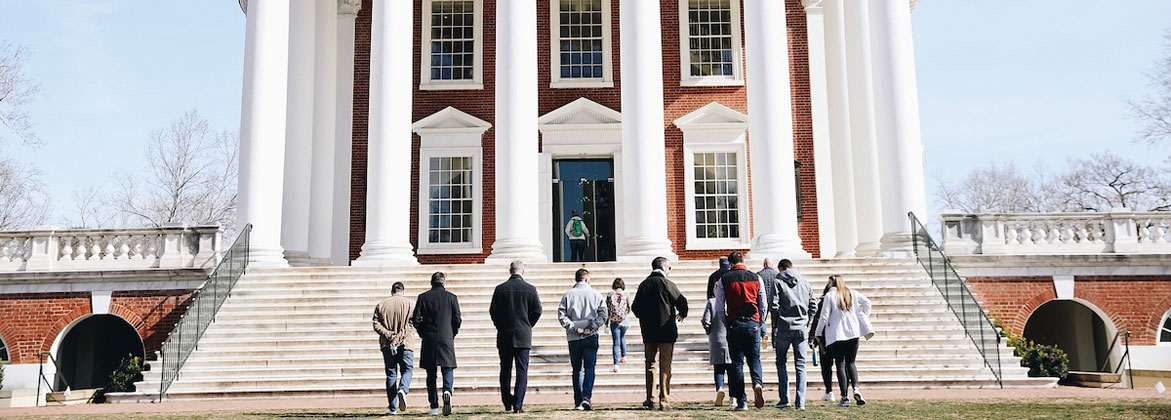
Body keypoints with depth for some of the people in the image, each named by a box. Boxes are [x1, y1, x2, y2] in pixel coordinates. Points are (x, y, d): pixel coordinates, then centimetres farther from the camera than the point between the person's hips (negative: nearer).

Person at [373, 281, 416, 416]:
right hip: (405, 344, -2)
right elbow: (412, 325, -9)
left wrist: (390, 335, -10)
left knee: (391, 374, 8)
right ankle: (403, 390, -22)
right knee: (407, 370, 10)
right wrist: (399, 337, -12)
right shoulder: (410, 304, 2)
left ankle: (393, 408, 4)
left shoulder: (380, 305, 8)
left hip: (387, 344, 2)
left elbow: (376, 325, -2)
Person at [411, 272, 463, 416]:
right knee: (448, 369, 6)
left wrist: (423, 333, 14)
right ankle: (447, 391, -24)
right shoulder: (451, 297, 2)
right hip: (446, 339, -1)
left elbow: (416, 319, -1)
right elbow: (457, 319, -1)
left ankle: (434, 407, 8)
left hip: (429, 340, 1)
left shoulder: (423, 297, 3)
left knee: (431, 374, 8)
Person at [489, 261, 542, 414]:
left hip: (504, 335, 1)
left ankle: (507, 403, 16)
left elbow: (492, 311, 0)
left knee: (505, 370, 12)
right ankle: (518, 405, -3)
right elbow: (537, 311, 0)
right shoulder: (530, 289, -2)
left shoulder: (500, 289, -1)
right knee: (522, 371, 2)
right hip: (523, 336, -1)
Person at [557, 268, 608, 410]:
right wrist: (591, 328, -8)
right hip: (591, 337, -1)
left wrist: (574, 328, -6)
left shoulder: (568, 295, 3)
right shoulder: (595, 294, 2)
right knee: (589, 368, 0)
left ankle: (578, 402, 9)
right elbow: (603, 314, -6)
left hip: (573, 338, 1)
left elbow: (561, 315, -6)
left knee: (577, 370, 9)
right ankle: (586, 397, -18)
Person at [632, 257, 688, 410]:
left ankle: (650, 398, 14)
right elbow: (682, 302, -9)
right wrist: (682, 314, 12)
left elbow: (634, 307, 6)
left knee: (650, 363, 13)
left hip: (648, 330, 4)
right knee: (665, 365, 1)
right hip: (666, 329, -4)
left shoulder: (644, 284, 5)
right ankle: (664, 399, 0)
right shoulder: (668, 284, -8)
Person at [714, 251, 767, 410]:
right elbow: (763, 306, 7)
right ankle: (758, 384, -18)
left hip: (734, 324, -1)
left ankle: (741, 401, 2)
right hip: (753, 323, 1)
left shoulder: (723, 280, 0)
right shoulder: (756, 278, 5)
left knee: (737, 362, 5)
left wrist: (725, 323, 15)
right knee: (754, 358, 11)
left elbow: (719, 306, 1)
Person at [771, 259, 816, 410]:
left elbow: (774, 306, -10)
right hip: (802, 329, 3)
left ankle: (785, 399, 5)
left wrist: (776, 323, 4)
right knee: (800, 366, 5)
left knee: (781, 362, 11)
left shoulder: (778, 282, -2)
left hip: (784, 329, -2)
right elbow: (813, 305, 7)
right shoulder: (805, 283, 9)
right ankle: (800, 402, 0)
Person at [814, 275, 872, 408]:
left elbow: (824, 316, -7)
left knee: (840, 364, 2)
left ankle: (844, 397, -2)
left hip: (836, 334, -4)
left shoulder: (829, 295, -4)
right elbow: (867, 302, 13)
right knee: (850, 362, 13)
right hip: (853, 332, 4)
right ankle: (856, 389, -11)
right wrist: (864, 319, 21)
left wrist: (818, 332, 3)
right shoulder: (852, 293, 9)